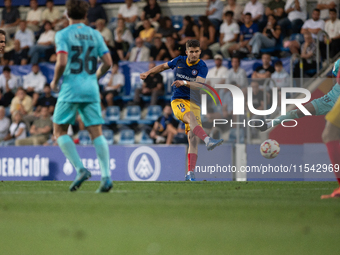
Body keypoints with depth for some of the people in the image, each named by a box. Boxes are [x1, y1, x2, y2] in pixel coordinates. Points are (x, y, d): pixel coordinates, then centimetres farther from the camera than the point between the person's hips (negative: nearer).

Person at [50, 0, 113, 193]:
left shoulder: (63, 34, -4)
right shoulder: (95, 35, 9)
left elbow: (62, 62, -16)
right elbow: (108, 62, 5)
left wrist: (55, 81, 1)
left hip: (71, 88, -4)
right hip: (91, 89, 4)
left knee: (60, 131, 8)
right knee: (97, 133, 2)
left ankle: (80, 169, -7)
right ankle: (106, 176, -11)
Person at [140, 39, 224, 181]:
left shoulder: (202, 67, -3)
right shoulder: (179, 61, 5)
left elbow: (199, 85, -19)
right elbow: (164, 66, 25)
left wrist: (184, 83, -35)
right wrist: (148, 73, 16)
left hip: (194, 103, 1)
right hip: (178, 101, -1)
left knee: (193, 138, -9)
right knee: (191, 118, -35)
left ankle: (190, 173, -8)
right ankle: (208, 141, -58)